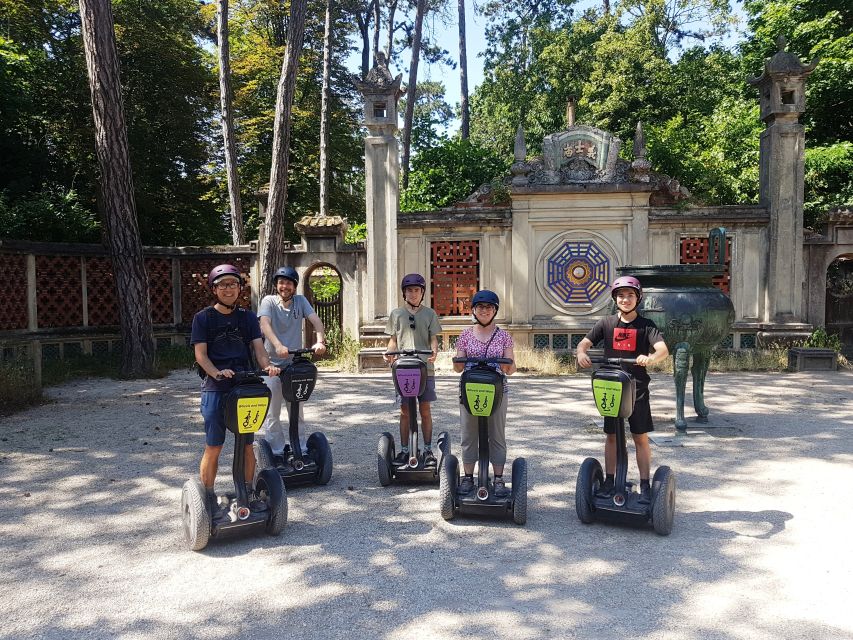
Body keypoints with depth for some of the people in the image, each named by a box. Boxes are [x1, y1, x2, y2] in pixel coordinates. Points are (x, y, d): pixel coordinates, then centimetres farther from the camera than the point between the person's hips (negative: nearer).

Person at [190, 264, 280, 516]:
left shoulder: (247, 317, 11)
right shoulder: (203, 318, 3)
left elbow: (258, 347, 1)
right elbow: (200, 353, -4)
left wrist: (267, 365, -20)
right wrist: (217, 372, -23)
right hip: (215, 389, -3)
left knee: (247, 444, 9)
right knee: (213, 447, 0)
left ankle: (248, 493, 23)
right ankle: (208, 497, 14)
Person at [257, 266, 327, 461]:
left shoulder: (301, 301, 3)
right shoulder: (269, 301, -4)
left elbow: (316, 320, -10)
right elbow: (265, 324, -21)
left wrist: (320, 341, -30)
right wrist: (278, 345, -38)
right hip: (272, 364, -2)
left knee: (298, 411, 10)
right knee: (271, 413, 3)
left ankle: (300, 450, 21)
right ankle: (276, 453, 14)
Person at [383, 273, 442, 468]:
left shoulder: (429, 313, 7)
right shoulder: (396, 313, 10)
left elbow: (433, 338, 5)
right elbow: (393, 339, 13)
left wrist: (434, 351, -16)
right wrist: (389, 353, -7)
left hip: (425, 368, -1)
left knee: (425, 410, 3)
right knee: (404, 410, 5)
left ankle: (428, 450, 12)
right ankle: (404, 450, 14)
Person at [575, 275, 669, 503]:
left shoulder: (645, 325, -2)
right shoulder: (606, 323, 4)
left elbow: (663, 349, -14)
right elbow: (585, 342, -1)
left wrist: (651, 358, -37)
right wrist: (581, 353, -25)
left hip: (637, 388, -1)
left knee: (641, 437, 3)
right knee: (611, 435, 10)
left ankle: (645, 485, 13)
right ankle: (609, 480, 21)